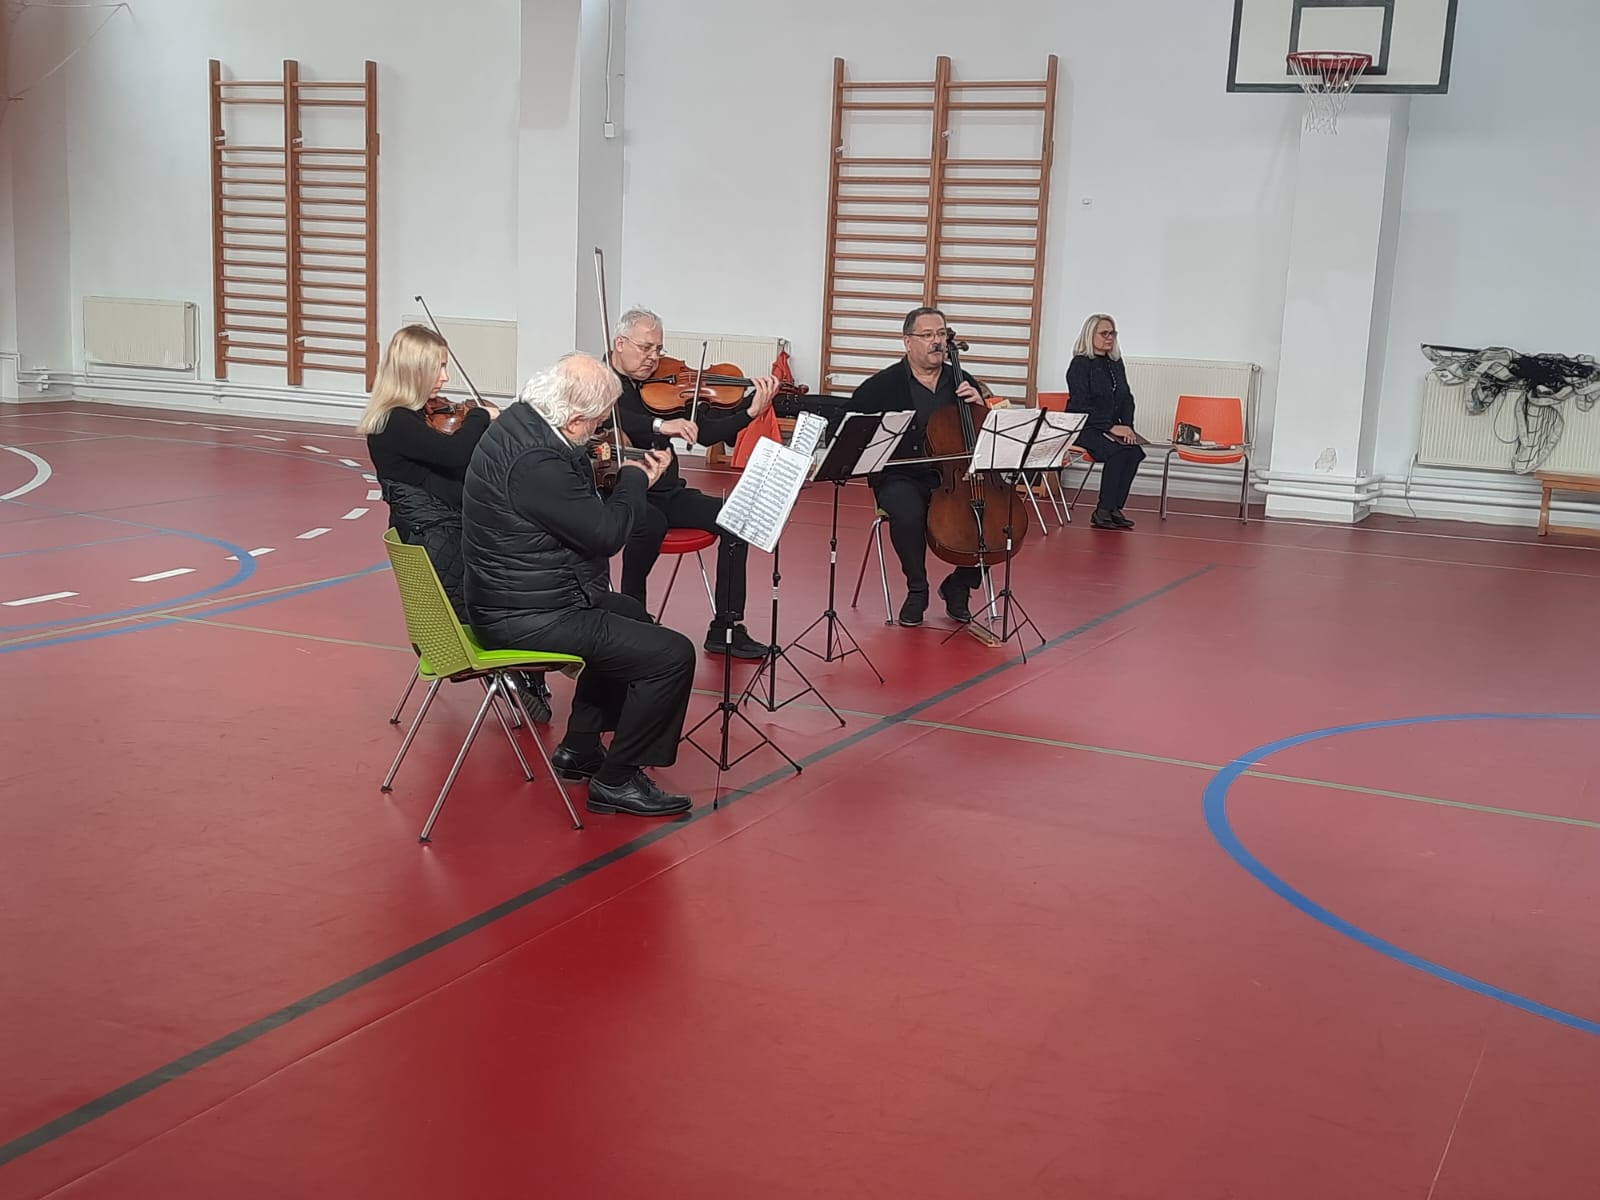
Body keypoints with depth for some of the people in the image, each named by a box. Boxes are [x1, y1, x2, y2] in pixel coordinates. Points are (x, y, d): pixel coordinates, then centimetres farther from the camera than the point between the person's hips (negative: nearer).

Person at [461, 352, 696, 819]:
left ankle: (579, 747, 36)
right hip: (529, 618, -11)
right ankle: (616, 780, 3)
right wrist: (636, 478, -6)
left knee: (631, 615, 32)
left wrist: (616, 473, 3)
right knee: (672, 655, -12)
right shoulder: (535, 460, -29)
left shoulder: (518, 421, 3)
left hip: (509, 598, 11)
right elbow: (607, 532, -22)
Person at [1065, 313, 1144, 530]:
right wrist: (1111, 427, -19)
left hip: (1112, 427, 6)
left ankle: (1114, 508, -19)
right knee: (1119, 451, -32)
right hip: (1084, 428, -6)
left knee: (1134, 451, -25)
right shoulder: (1080, 364, -4)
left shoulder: (1116, 363, 16)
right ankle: (1103, 511, -25)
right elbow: (1081, 405, -13)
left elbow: (1127, 398, 16)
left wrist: (1127, 427, -3)